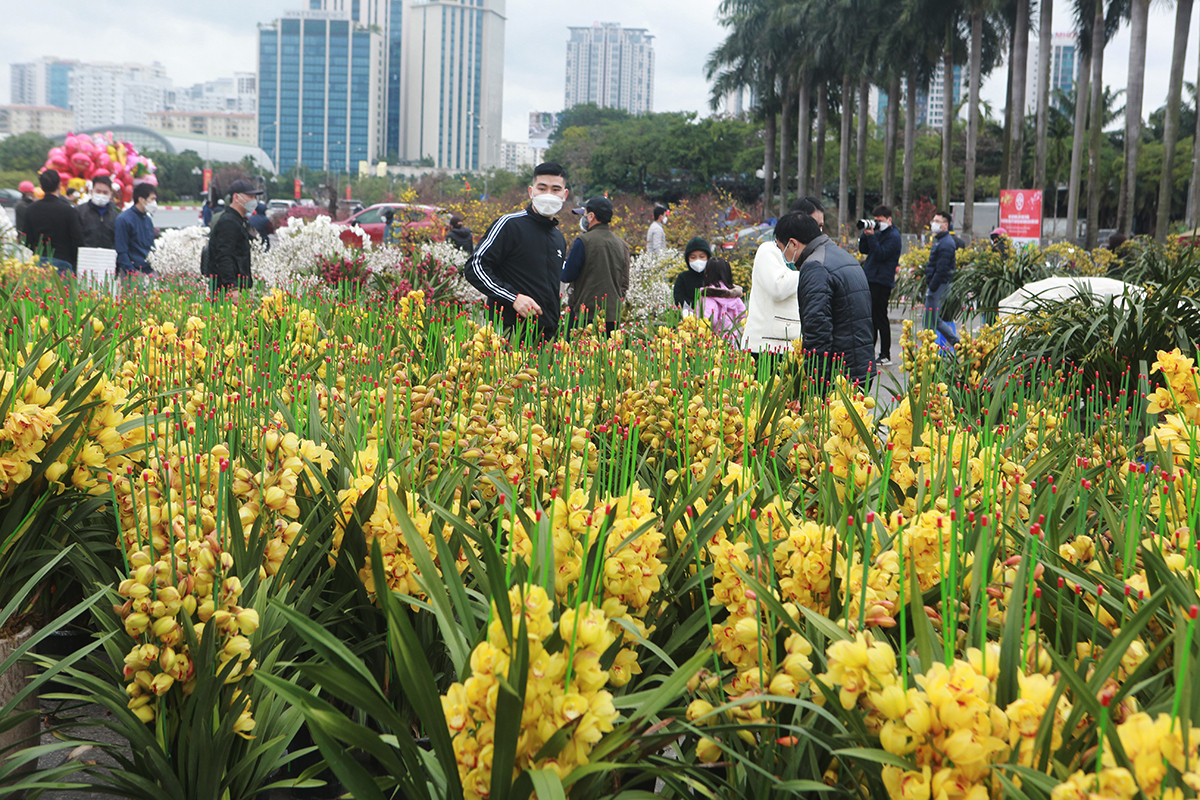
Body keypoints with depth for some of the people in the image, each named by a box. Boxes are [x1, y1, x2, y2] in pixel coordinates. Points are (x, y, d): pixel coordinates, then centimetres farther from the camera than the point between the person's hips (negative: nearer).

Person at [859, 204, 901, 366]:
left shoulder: (893, 236, -10)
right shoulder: (878, 233, 17)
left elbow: (881, 254, -20)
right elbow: (863, 250, 14)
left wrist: (871, 236, -21)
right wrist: (866, 234, -1)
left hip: (882, 281, -9)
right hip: (870, 280, 9)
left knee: (880, 319, -7)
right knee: (870, 318, 12)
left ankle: (885, 356, -2)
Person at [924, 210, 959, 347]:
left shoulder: (946, 243, -16)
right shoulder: (940, 240, 17)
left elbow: (942, 270, -21)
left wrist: (931, 288, -20)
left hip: (939, 285, -10)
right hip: (936, 285, 10)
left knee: (930, 320, -5)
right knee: (935, 320, 14)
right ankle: (956, 342, 19)